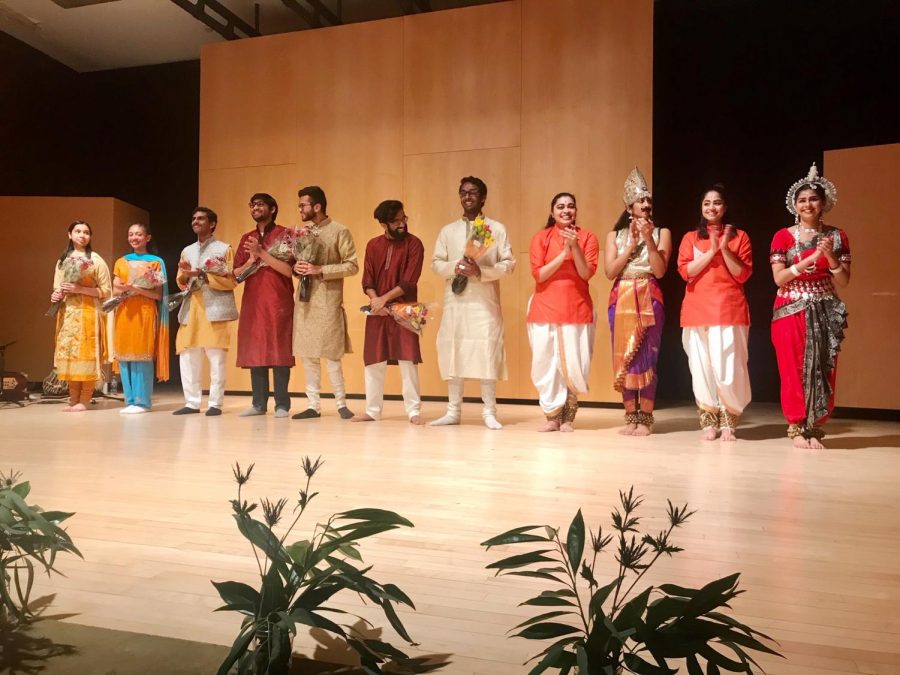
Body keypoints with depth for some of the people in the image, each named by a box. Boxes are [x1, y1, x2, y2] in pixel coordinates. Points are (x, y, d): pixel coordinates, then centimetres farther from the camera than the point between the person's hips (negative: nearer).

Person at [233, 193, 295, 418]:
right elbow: (236, 273, 14)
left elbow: (288, 269, -10)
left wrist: (261, 253, -12)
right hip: (252, 302, 5)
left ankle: (282, 404, 1)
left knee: (279, 352, -5)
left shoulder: (284, 235, 2)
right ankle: (258, 403, 11)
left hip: (278, 302, -5)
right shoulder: (246, 238, 17)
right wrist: (252, 259, -4)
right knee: (254, 351, 4)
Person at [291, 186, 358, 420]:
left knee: (331, 354, -4)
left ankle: (341, 403, 10)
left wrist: (320, 270, -16)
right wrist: (296, 266, -2)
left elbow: (352, 266, -8)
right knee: (308, 354, 7)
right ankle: (313, 404, 15)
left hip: (328, 299, -6)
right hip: (304, 298, 6)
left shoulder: (339, 231, -4)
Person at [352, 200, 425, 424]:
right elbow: (367, 281, 4)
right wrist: (375, 299, -14)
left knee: (408, 360, -5)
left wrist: (384, 299, -14)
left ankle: (414, 411, 3)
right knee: (373, 361, 7)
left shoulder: (414, 244, -4)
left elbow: (409, 281, -12)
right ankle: (372, 411, 17)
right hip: (377, 311, 4)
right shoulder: (373, 245, 7)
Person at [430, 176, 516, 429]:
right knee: (452, 351, 2)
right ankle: (453, 411, 11)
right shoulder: (448, 230, 15)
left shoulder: (497, 228, 6)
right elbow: (436, 263, 10)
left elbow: (508, 263, 0)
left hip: (485, 301, -3)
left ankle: (489, 412, 2)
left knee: (487, 351, -7)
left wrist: (481, 271, -15)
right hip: (455, 300, 3)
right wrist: (455, 267, -11)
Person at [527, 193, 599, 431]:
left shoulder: (588, 237, 6)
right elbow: (538, 274, -4)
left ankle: (568, 417, 16)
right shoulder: (540, 238, 5)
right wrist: (563, 253, -13)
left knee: (574, 365, -2)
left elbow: (586, 273, -4)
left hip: (577, 309, 0)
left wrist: (575, 247, -17)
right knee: (546, 364, -1)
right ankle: (553, 416, 13)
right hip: (546, 308, 0)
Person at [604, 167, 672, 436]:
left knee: (646, 357, -5)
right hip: (621, 300, 2)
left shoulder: (661, 232, 6)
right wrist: (632, 245, -5)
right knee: (623, 357, 1)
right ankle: (631, 417, 9)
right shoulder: (615, 234, 11)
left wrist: (649, 240, -12)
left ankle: (645, 419, 2)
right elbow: (610, 271, -1)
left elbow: (660, 270, -5)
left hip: (649, 300, -2)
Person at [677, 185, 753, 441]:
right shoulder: (690, 237, 12)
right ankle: (708, 422, 11)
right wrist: (711, 250, -10)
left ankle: (728, 422, 8)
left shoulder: (739, 236, 9)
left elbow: (743, 275, 0)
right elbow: (685, 272, -2)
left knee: (728, 367, -7)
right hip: (698, 310, 1)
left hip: (730, 309, -1)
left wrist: (725, 249, -11)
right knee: (702, 366, 1)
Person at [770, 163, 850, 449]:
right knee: (794, 370, -2)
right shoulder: (783, 236, 0)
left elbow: (844, 281, 3)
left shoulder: (837, 236, 6)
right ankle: (797, 428, 7)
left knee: (822, 371, 2)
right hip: (792, 311, -2)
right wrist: (809, 259, -19)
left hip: (825, 313, 2)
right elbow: (779, 278, -8)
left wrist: (831, 257, -14)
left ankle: (814, 428, 11)